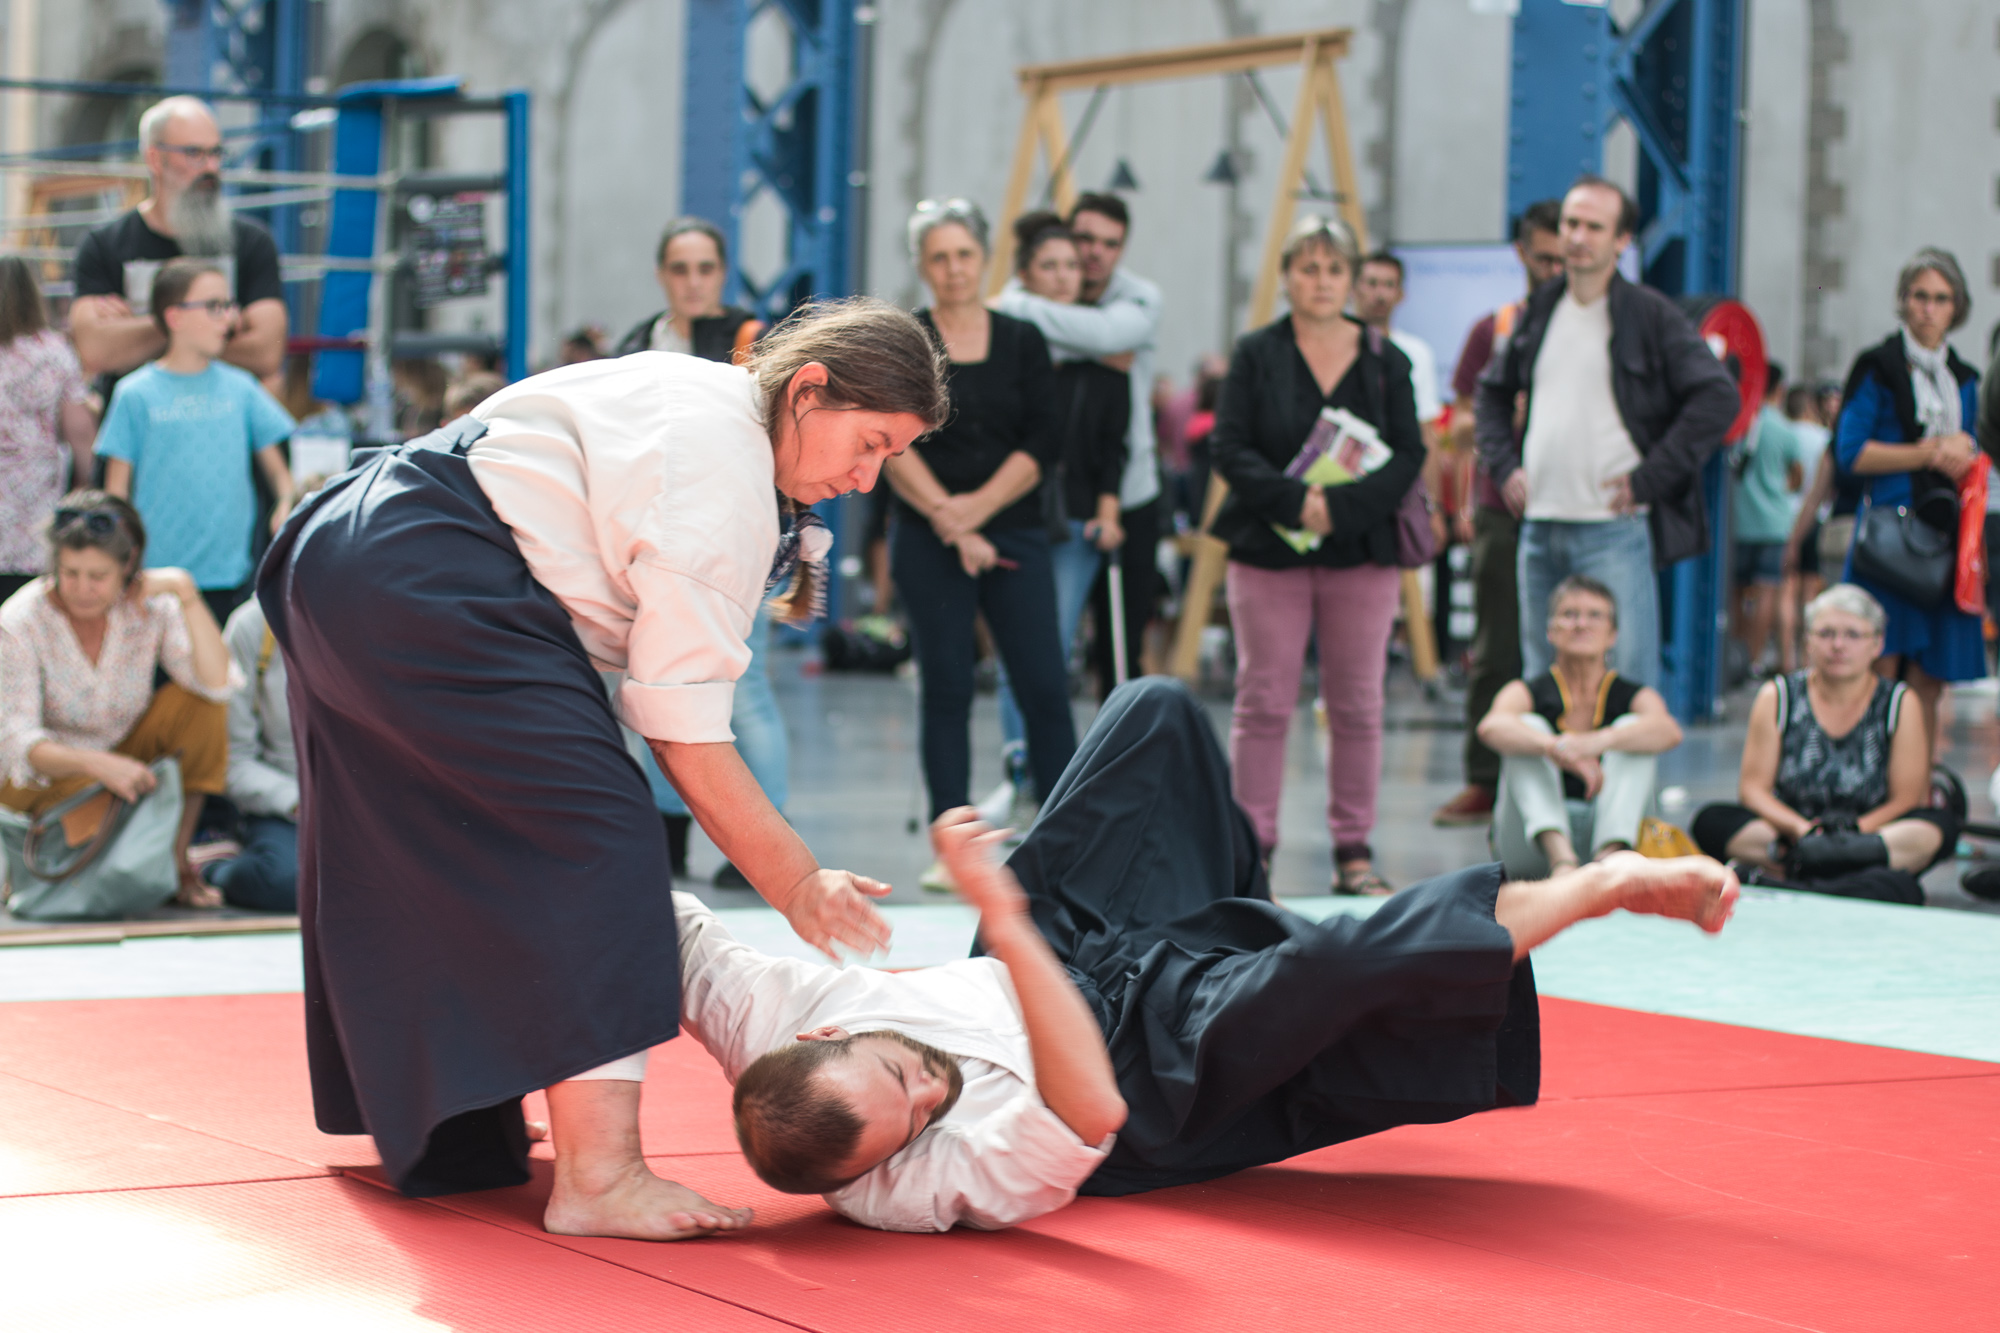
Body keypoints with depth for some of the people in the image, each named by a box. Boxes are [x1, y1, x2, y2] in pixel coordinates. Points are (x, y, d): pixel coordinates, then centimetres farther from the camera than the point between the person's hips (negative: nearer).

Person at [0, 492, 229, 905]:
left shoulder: (150, 605, -14)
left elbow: (215, 683, -26)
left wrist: (185, 591, -34)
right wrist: (96, 764, -43)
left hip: (126, 754, 4)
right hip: (46, 771, -4)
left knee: (198, 704, -22)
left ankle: (177, 856, -14)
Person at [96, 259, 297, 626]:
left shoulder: (240, 387, 8)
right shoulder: (136, 394, 0)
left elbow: (274, 464, 12)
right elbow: (117, 488, 2)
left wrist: (287, 503, -9)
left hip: (231, 577, 3)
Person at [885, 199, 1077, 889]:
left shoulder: (1022, 340, 7)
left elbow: (1043, 442, 0)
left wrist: (978, 506, -11)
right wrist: (949, 522, -13)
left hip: (1015, 531, 1)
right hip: (928, 541, -1)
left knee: (1045, 688, -6)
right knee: (946, 690, 1)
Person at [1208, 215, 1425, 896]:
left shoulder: (1385, 360, 6)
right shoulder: (1256, 354, 2)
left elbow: (1408, 456, -1)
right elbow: (1228, 448, -5)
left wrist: (1341, 505, -16)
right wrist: (1293, 501, -20)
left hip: (1361, 552, 1)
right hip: (1268, 551, -1)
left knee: (1357, 705, 4)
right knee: (1263, 703, -1)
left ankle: (1353, 848, 11)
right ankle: (1252, 849, 4)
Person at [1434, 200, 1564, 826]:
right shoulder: (1493, 330, 12)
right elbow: (1460, 432, 11)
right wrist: (1500, 416, -9)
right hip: (1503, 510, 1)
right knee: (1496, 651, 1)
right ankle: (1483, 781, 7)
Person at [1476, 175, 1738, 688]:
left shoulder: (1652, 315, -3)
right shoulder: (1540, 311, 14)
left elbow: (1718, 398, -10)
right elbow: (1494, 391, 28)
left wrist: (1649, 479, -13)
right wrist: (1503, 465, 12)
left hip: (1615, 529, -6)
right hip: (1539, 526, 6)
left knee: (1625, 679, -9)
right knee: (1541, 679, 11)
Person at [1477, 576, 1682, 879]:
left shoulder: (1634, 696, 7)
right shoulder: (1527, 693, 4)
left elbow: (1669, 731, -19)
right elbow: (1492, 727, -21)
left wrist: (1599, 741, -40)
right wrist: (1555, 748, -43)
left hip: (1610, 831, 0)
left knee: (1631, 728, -16)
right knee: (1528, 727, -19)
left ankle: (1611, 857, -42)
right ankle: (1560, 858, -46)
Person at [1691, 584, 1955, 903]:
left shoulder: (1899, 703, 3)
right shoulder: (1778, 697, 4)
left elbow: (1906, 799, -3)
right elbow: (1752, 787, -2)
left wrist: (1857, 828, -23)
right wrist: (1803, 829, -21)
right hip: (1787, 830, 0)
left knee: (1940, 827, -28)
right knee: (1711, 822, -25)